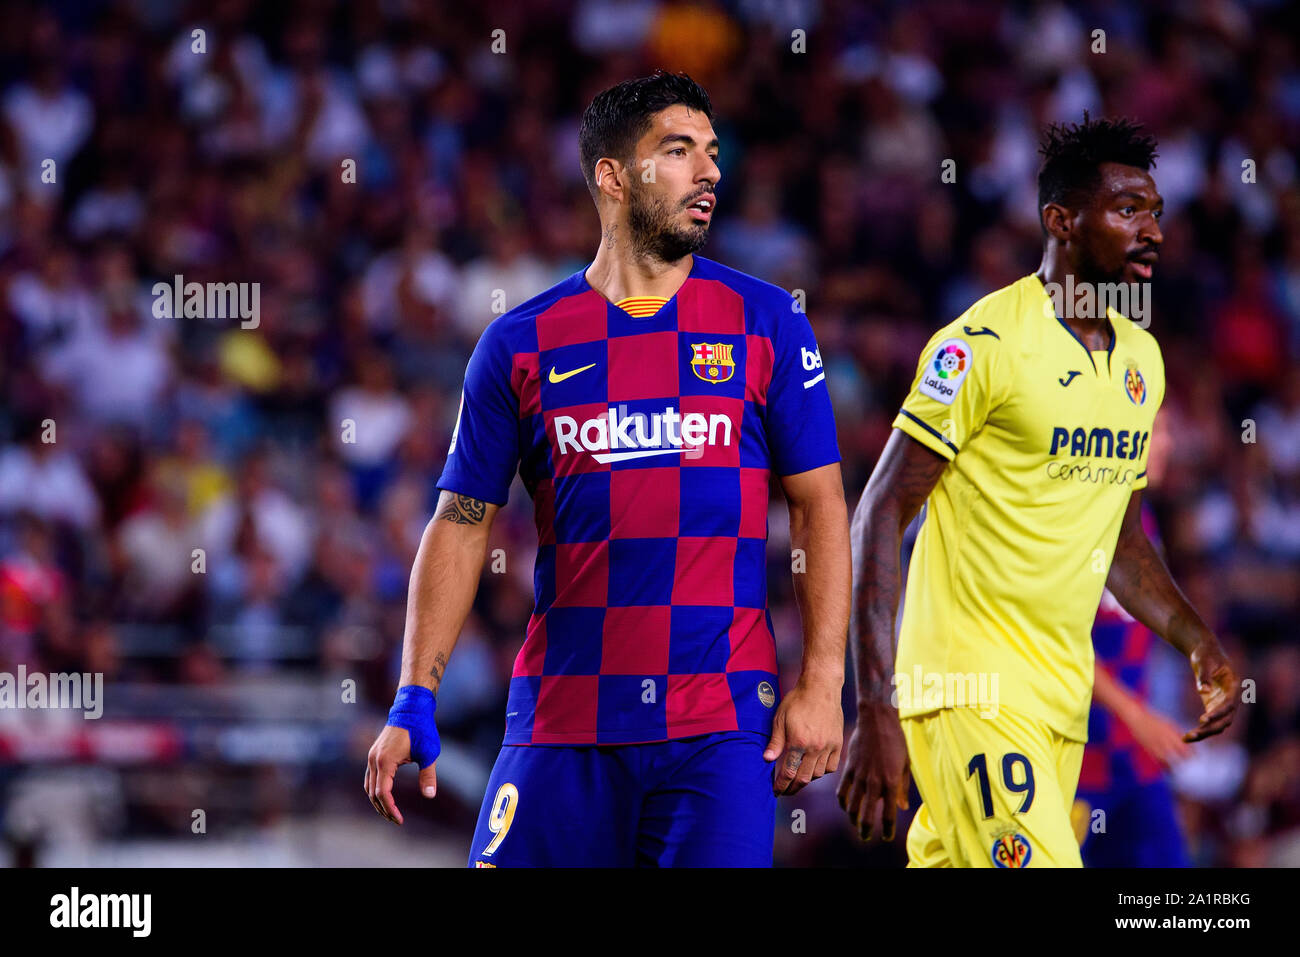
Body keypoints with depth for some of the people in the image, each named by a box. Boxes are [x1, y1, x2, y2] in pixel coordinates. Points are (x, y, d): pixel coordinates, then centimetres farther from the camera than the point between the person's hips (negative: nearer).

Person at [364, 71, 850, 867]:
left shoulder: (767, 325, 6)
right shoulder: (521, 344, 6)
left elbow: (819, 507, 7)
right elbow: (462, 525, 8)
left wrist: (822, 682, -3)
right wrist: (415, 702, -1)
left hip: (723, 725, 0)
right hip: (563, 722, 0)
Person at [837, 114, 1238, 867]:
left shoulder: (1142, 359, 13)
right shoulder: (984, 344, -10)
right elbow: (881, 515, -11)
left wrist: (1198, 642, 9)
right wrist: (876, 711, -18)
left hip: (1062, 694, 7)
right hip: (971, 686, -7)